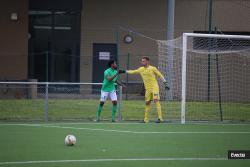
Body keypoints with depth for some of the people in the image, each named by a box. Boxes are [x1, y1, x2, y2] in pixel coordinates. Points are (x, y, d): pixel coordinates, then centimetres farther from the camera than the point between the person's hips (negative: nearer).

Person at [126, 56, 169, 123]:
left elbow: (160, 75, -1)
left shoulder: (153, 68, -3)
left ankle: (160, 118, -21)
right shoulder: (141, 69, 11)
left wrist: (165, 83, -5)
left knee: (156, 100, -18)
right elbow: (133, 72, 23)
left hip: (154, 87, -5)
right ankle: (146, 119, 12)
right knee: (147, 103, 5)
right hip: (147, 89, 5)